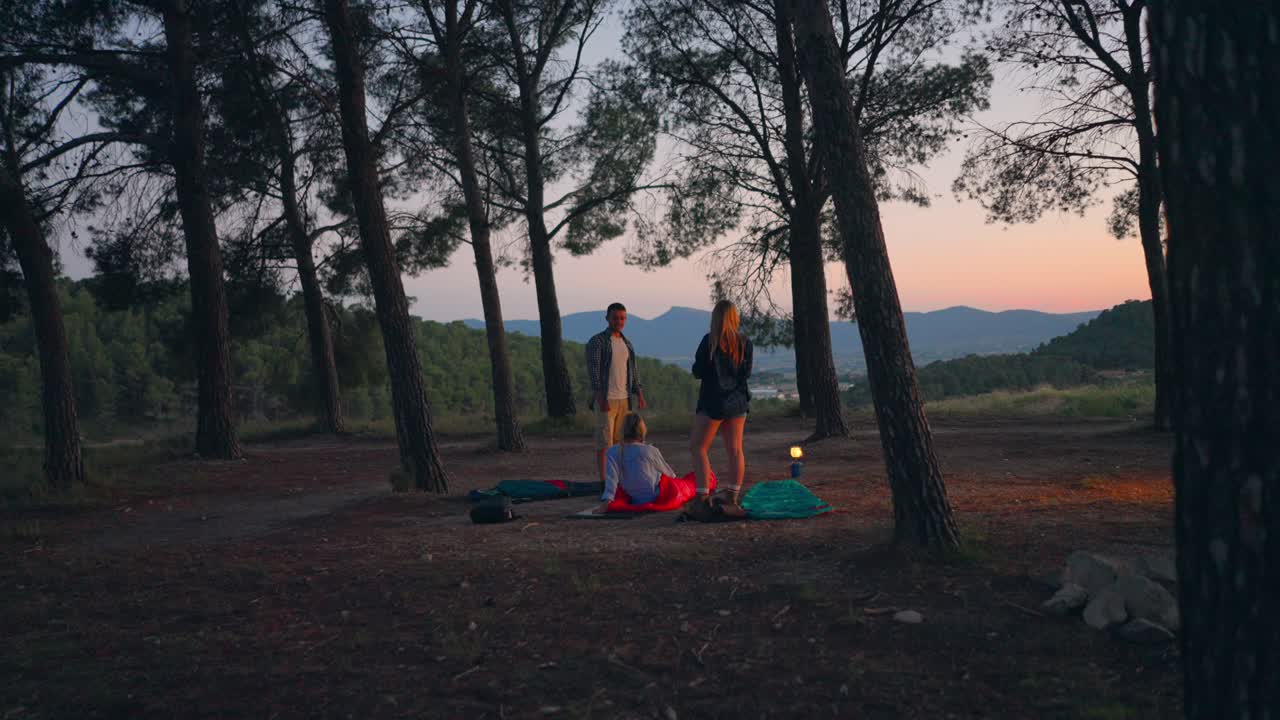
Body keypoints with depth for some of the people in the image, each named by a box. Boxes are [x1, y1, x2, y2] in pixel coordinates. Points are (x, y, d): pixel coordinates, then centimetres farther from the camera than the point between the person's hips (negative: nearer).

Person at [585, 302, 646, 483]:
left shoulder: (626, 343, 15)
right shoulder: (596, 341, -7)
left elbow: (632, 372, 16)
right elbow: (593, 371, -15)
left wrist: (640, 395, 4)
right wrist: (600, 398, -25)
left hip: (624, 399, 6)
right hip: (605, 400, -6)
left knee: (620, 440, 7)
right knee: (604, 441, -6)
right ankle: (604, 482, -3)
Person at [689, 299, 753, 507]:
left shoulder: (710, 341, -13)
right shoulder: (744, 342, 0)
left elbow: (697, 372, -8)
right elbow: (747, 372, 6)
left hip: (714, 402, -5)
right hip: (738, 401, 5)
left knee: (697, 447, 2)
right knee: (735, 449, 10)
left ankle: (703, 495, -5)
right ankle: (732, 493, 14)